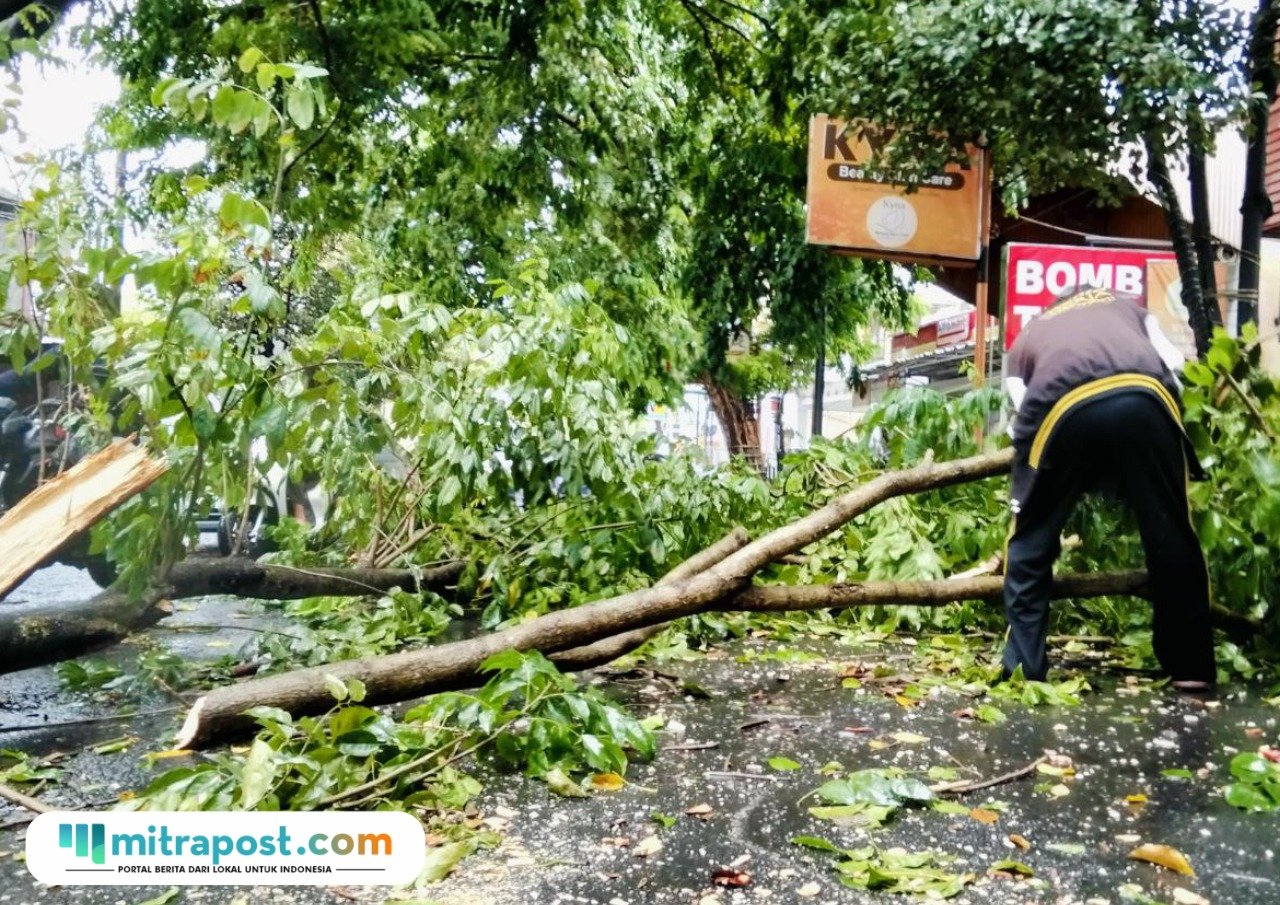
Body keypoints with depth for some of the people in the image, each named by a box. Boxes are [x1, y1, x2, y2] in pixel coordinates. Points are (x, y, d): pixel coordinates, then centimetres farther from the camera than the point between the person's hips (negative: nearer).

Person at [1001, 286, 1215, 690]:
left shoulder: (1022, 341, 37)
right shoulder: (1126, 305, 42)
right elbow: (1173, 364, 26)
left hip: (1063, 405, -1)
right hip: (1145, 395, 1)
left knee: (1030, 542, 17)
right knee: (1173, 536, 16)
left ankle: (1022, 668, 15)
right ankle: (1191, 667, 25)